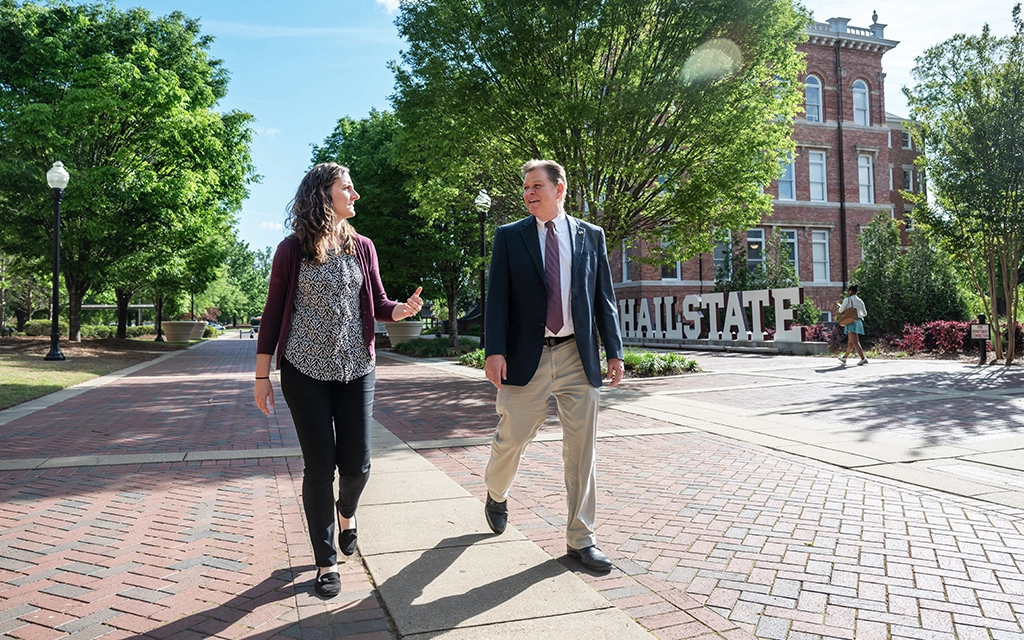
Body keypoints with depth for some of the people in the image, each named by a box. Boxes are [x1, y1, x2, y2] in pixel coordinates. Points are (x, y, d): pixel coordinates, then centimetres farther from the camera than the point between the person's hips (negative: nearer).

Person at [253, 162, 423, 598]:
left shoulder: (362, 247, 6)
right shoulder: (292, 250, -3)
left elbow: (378, 304, 9)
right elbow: (273, 314, -1)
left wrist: (403, 309, -14)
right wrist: (262, 376, -2)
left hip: (355, 368, 3)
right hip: (305, 369, -2)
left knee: (356, 463, 3)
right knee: (320, 465, 0)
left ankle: (345, 511, 39)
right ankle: (326, 562, 17)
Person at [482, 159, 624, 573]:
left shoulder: (591, 236, 9)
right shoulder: (509, 237, 4)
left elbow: (604, 297, 9)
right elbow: (497, 297, -1)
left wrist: (614, 350, 4)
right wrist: (494, 350, -11)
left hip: (578, 357, 2)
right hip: (527, 356, -1)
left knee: (581, 450, 5)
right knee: (512, 438, 6)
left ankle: (580, 539, 19)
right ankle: (497, 493, 40)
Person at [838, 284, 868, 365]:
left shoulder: (847, 299, -7)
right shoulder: (860, 301, 10)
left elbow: (841, 310, -5)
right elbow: (865, 314, 15)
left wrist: (841, 306, 17)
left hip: (851, 322, -7)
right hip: (858, 322, 7)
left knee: (855, 342, -12)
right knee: (850, 342, 18)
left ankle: (863, 359, -23)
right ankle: (844, 357, 31)